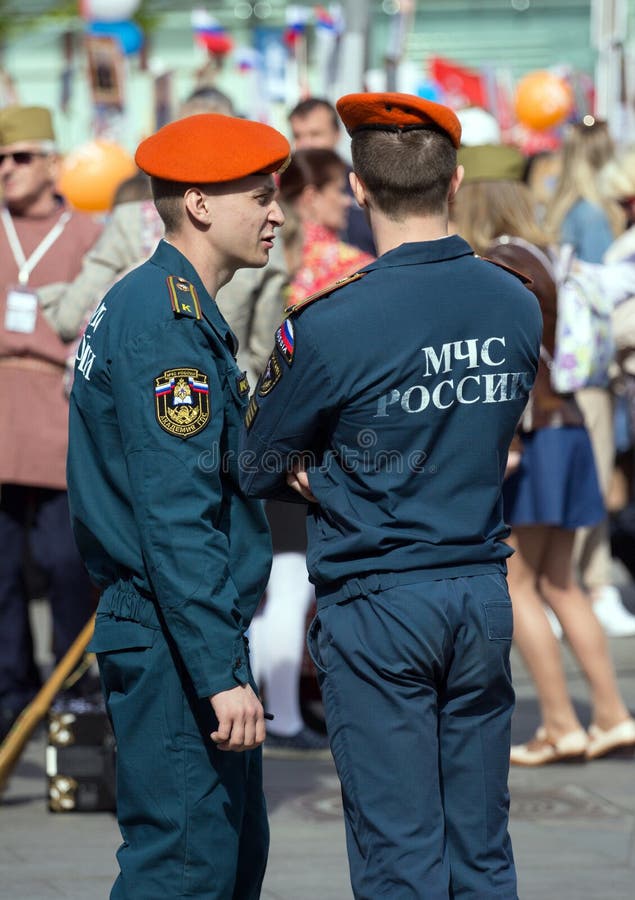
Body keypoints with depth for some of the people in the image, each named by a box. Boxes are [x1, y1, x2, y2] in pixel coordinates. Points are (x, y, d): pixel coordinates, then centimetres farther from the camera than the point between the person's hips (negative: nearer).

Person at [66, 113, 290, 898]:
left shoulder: (157, 303, 16)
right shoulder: (164, 318, -17)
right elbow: (174, 519, -23)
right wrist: (221, 673, -26)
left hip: (170, 636, 11)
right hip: (173, 645, -11)